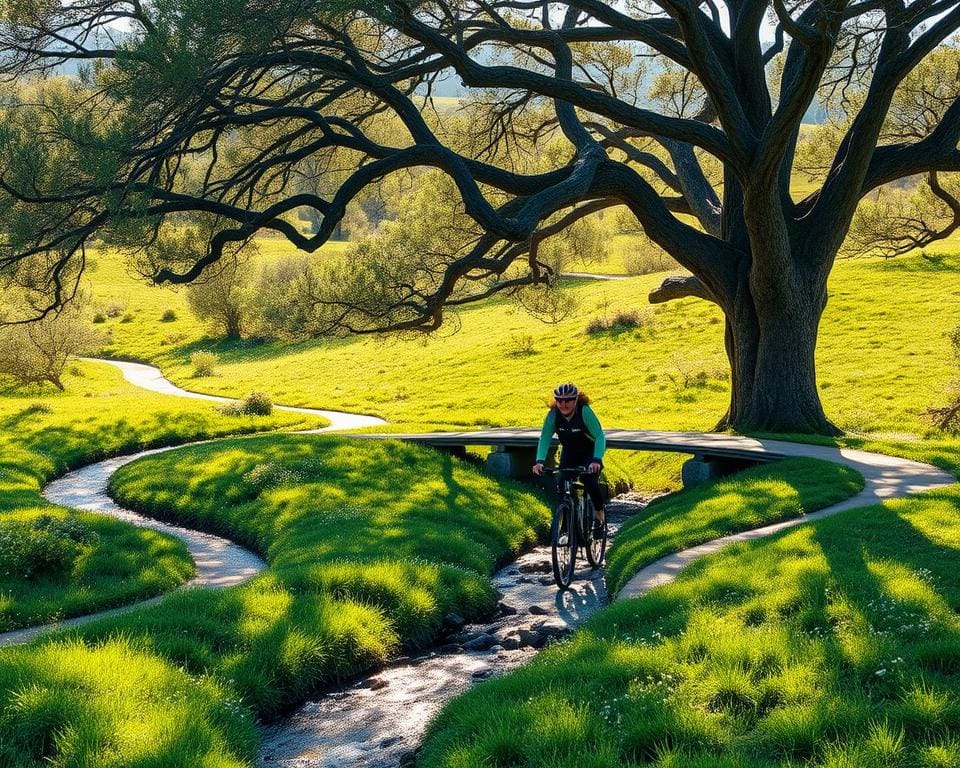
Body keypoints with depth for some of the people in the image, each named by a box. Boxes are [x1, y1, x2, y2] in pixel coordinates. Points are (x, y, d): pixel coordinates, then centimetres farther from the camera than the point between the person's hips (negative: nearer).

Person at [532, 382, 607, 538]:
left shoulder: (585, 411, -30)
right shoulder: (553, 414, -20)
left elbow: (600, 436, -34)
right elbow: (545, 438, -21)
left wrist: (596, 460, -49)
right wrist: (540, 461, -37)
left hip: (590, 453, -3)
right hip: (569, 453, 4)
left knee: (590, 481, -25)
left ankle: (600, 514, 1)